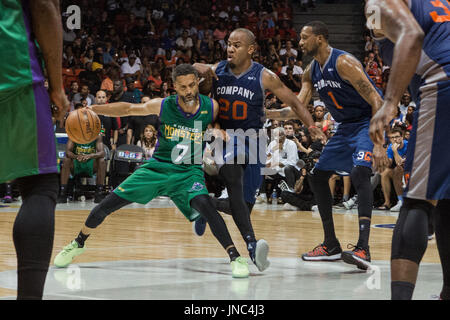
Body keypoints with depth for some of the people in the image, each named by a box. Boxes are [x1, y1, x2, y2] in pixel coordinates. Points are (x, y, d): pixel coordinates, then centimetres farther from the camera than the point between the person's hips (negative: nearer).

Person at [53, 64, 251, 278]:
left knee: (204, 205, -33)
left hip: (189, 171, -2)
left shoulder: (211, 108, -12)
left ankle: (235, 258, -26)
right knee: (108, 204, -1)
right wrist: (92, 109, -8)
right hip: (158, 166, 2)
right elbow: (128, 109, 0)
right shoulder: (163, 106, -12)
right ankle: (78, 244, 25)